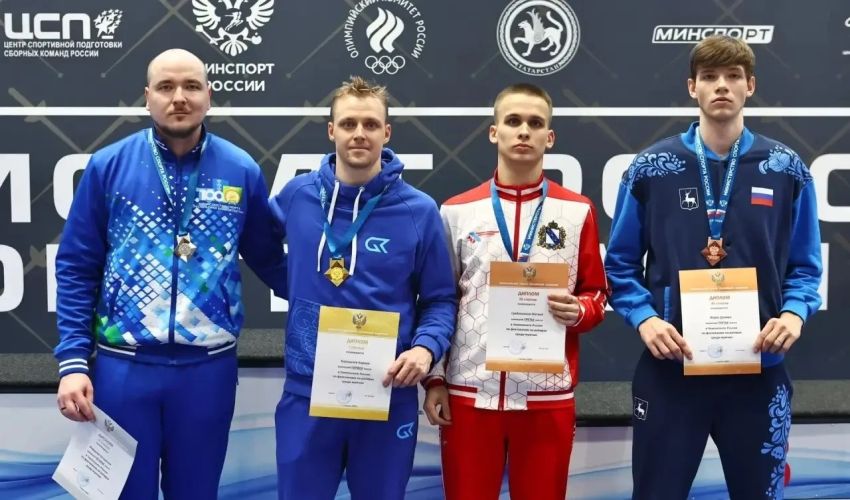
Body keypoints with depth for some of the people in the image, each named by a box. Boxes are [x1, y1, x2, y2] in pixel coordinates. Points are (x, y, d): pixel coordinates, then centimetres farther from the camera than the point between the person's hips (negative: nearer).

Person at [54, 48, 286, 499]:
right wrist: (73, 361, -7)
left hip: (208, 367, 1)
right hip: (123, 365, 0)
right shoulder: (107, 166, -2)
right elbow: (76, 269, 0)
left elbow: (269, 261, 9)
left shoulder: (242, 172, 0)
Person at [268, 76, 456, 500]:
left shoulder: (418, 210, -5)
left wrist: (426, 347, -18)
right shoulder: (297, 195, 0)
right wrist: (301, 289, 8)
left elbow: (440, 300, 0)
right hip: (306, 393, 1)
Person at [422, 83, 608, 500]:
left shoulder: (577, 211, 5)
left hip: (548, 395, 0)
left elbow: (596, 292, 9)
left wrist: (579, 311, -13)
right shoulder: (456, 211, 5)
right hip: (469, 392, 0)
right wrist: (434, 379, 3)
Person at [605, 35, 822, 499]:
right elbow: (621, 263, 3)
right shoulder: (650, 169, -1)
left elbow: (804, 265, 8)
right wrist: (645, 319, -12)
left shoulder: (786, 170, 2)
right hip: (669, 368, -1)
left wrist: (794, 313, -11)